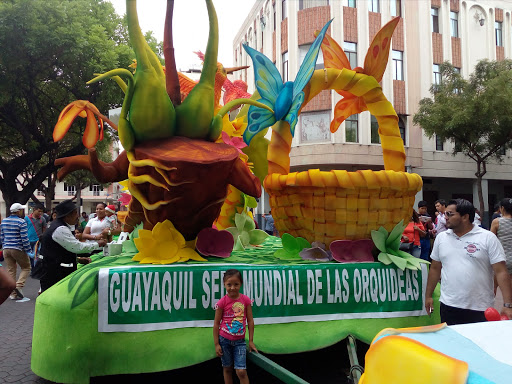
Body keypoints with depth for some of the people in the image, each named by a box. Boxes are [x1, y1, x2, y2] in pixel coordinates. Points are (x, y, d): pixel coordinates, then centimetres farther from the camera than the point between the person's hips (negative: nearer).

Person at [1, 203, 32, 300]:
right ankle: (19, 286, -10)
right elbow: (24, 238, -14)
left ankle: (13, 294, 12)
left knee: (11, 270, 10)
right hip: (18, 249, -6)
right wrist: (29, 251, -8)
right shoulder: (21, 222, -12)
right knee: (26, 268, 9)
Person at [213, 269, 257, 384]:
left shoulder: (245, 300, -5)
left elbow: (250, 321, 2)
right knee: (227, 369, 13)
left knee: (241, 371, -6)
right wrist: (216, 344, -4)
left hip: (239, 341, 0)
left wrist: (251, 341, 2)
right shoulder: (222, 302, -10)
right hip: (224, 340, 0)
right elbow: (216, 324, -4)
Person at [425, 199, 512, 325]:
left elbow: (501, 272, -7)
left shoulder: (488, 238, -4)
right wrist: (428, 296, 13)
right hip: (448, 306, 3)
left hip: (480, 309, -3)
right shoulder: (441, 237, 7)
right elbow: (435, 268, 13)